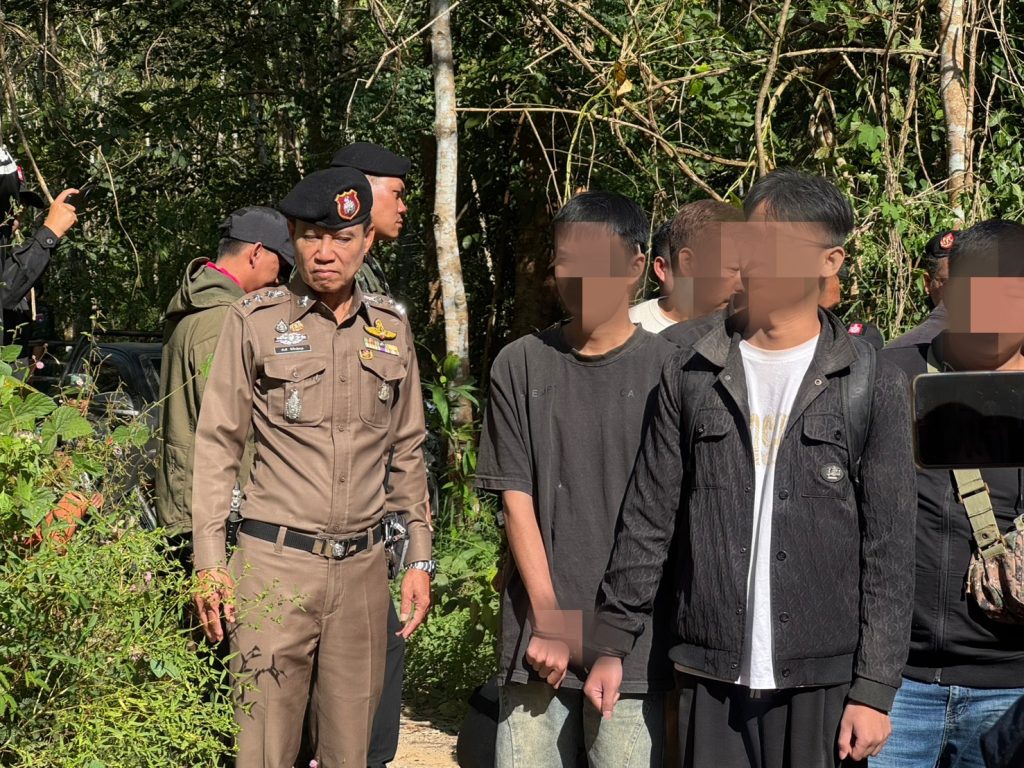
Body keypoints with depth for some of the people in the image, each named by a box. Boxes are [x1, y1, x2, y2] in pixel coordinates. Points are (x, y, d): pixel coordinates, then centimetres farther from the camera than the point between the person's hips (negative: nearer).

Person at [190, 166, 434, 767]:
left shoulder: (392, 328, 11)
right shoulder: (256, 320, 0)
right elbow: (218, 444, 1)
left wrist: (421, 559, 12)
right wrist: (210, 563, -5)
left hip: (363, 565, 3)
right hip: (275, 564, -3)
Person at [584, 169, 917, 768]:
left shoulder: (874, 387, 0)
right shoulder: (692, 375, 6)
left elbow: (889, 550, -2)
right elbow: (649, 520, 8)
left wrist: (875, 688, -6)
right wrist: (613, 644, 4)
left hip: (823, 679, -2)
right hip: (712, 674, 2)